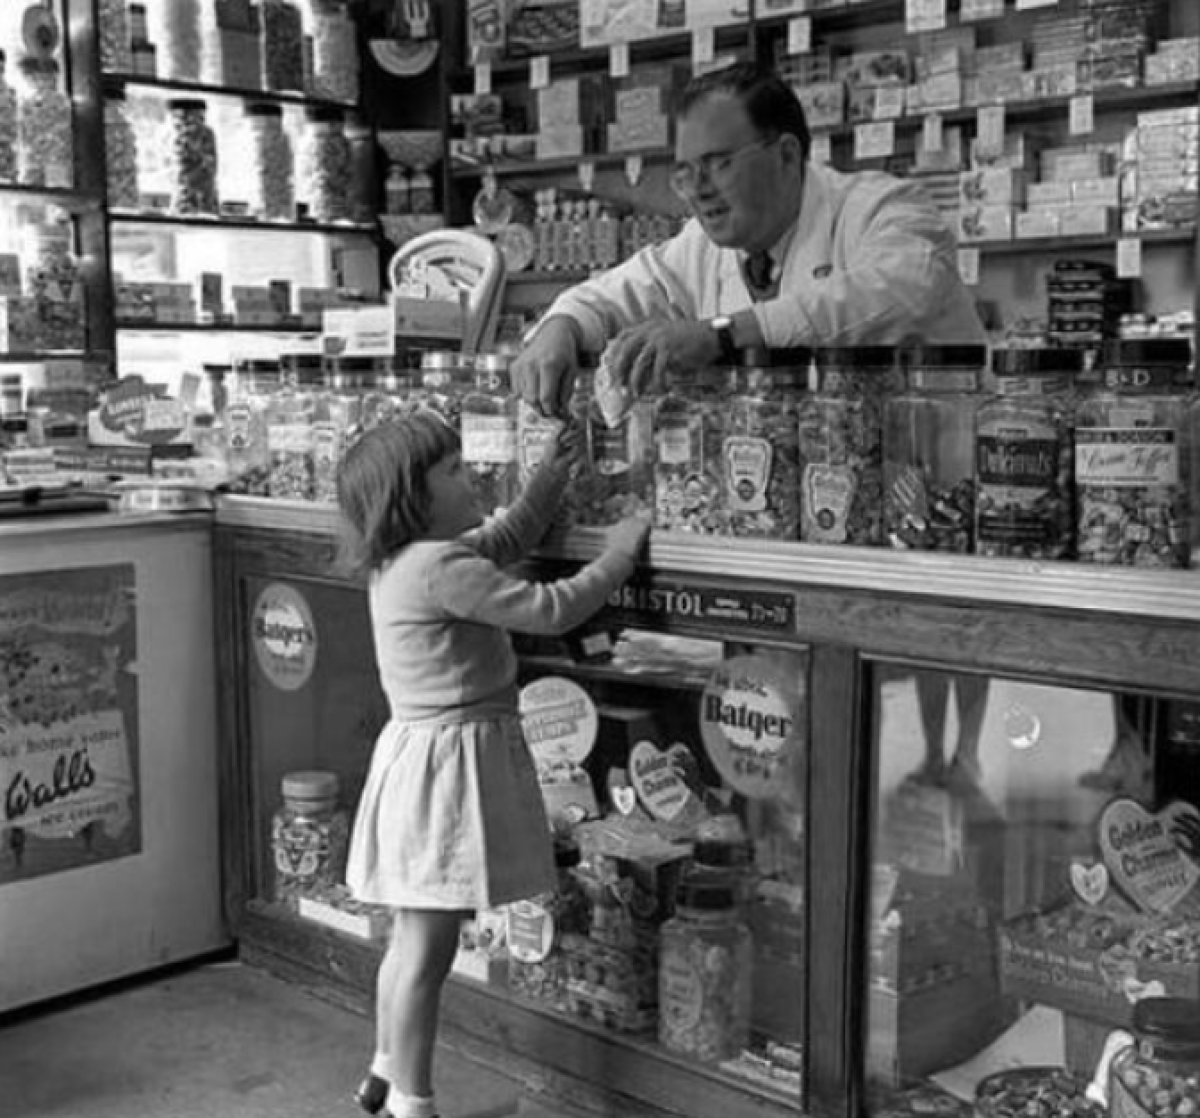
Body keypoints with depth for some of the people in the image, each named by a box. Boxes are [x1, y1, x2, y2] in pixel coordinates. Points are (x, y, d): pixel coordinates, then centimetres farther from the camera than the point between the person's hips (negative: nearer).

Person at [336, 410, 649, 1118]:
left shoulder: (401, 561, 10)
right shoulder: (439, 568, -21)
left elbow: (503, 543, 24)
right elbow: (548, 610, -20)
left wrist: (549, 480, 13)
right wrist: (619, 557, -7)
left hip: (429, 755, 11)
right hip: (446, 760, -11)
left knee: (415, 940, 22)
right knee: (429, 949, 1)